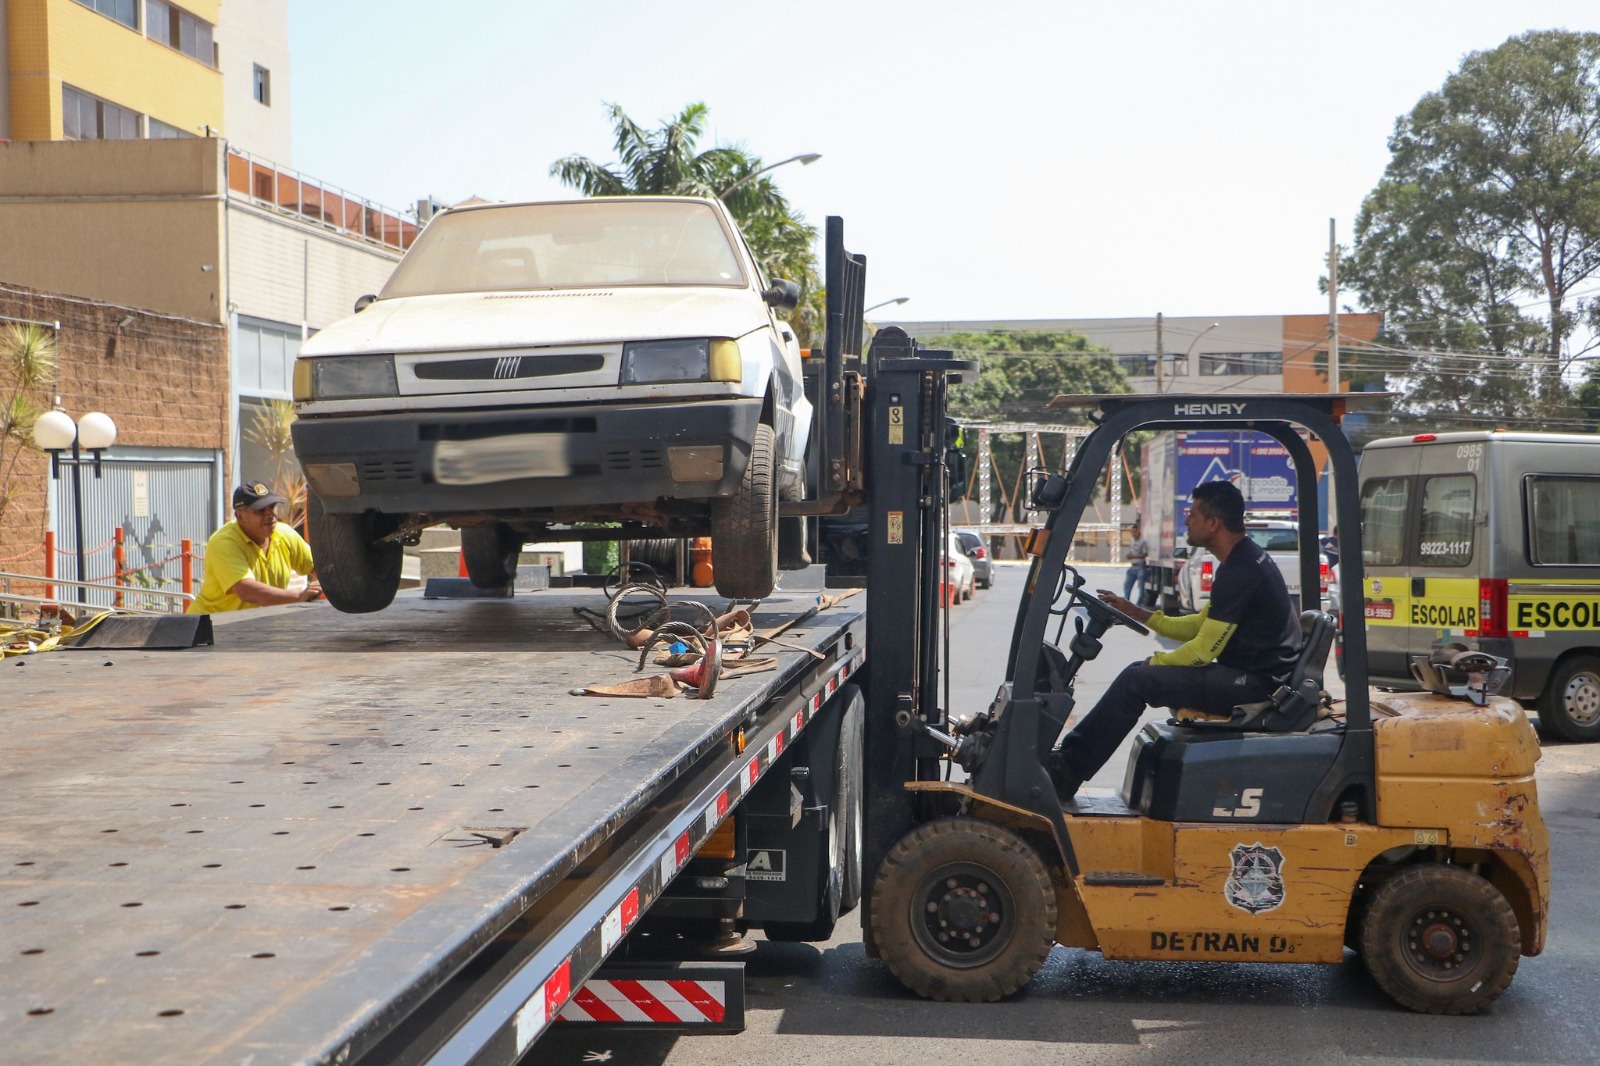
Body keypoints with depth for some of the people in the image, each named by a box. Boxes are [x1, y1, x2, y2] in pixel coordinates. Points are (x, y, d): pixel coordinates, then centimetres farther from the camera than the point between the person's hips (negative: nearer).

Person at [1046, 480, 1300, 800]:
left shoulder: (1241, 570, -20)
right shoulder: (1245, 559, 14)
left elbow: (1203, 650, -19)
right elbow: (1201, 626, 20)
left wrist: (1156, 662, -2)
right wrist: (1139, 614, 13)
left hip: (1252, 683, -10)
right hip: (1248, 674, 10)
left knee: (1137, 680, -16)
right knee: (1139, 673, 11)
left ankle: (1069, 769, -8)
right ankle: (1071, 755, 7)